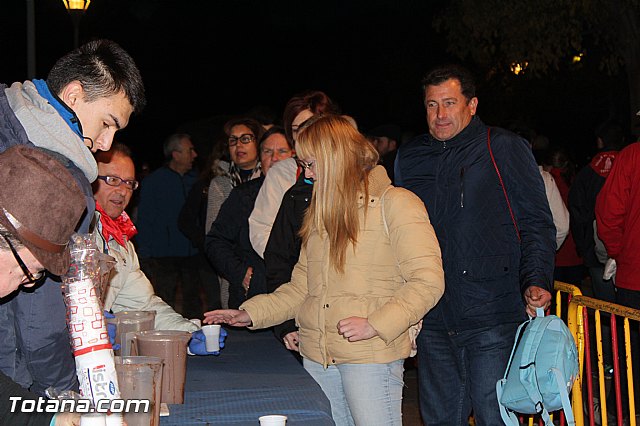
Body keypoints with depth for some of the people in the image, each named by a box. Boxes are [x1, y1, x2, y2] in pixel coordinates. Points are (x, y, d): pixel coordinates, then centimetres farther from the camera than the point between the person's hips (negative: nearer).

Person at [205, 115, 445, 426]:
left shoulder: (395, 204, -4)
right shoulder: (321, 212, 19)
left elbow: (428, 280, -10)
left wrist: (375, 324, -19)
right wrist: (250, 313, 8)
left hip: (370, 355, -6)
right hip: (317, 356, 6)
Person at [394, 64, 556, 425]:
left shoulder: (505, 148, 0)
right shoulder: (410, 158, 12)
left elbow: (537, 224, -1)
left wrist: (538, 281, -16)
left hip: (492, 318, -5)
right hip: (433, 318, 5)